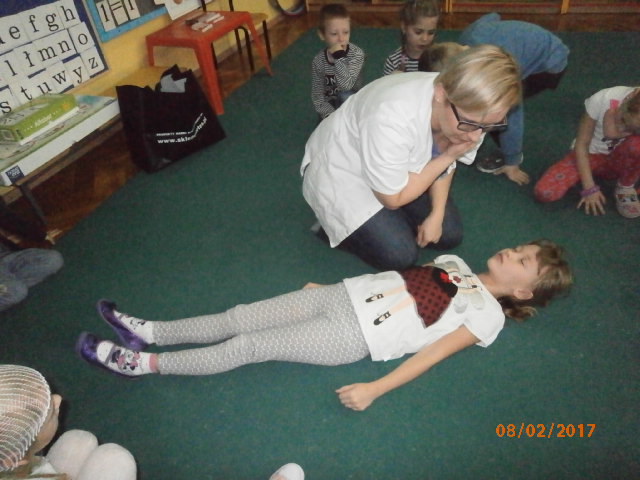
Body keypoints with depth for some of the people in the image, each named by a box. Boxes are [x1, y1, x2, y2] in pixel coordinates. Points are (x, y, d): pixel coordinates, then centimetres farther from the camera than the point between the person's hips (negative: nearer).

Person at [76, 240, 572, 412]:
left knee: (247, 346, -10)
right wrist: (326, 284, 17)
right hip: (342, 294, 6)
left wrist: (374, 389, -17)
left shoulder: (486, 315, 0)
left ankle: (144, 363, 1)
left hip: (352, 337, -6)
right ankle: (152, 331, 11)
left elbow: (430, 354, -8)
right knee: (240, 317, -2)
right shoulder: (455, 262, 18)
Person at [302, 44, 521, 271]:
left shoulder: (468, 109, -20)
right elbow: (393, 198, -25)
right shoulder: (392, 118, -41)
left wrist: (437, 215, -12)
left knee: (450, 234, 1)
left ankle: (380, 216, 18)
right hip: (340, 173, -6)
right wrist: (448, 156, -25)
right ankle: (333, 223, 6)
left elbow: (443, 165, 0)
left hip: (401, 173, 7)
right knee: (400, 255, -17)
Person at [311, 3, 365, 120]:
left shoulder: (357, 54, -19)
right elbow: (317, 97, -11)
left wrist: (339, 58, -38)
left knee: (344, 95, -32)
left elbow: (346, 86, -30)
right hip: (330, 107, 1)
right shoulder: (318, 61, -14)